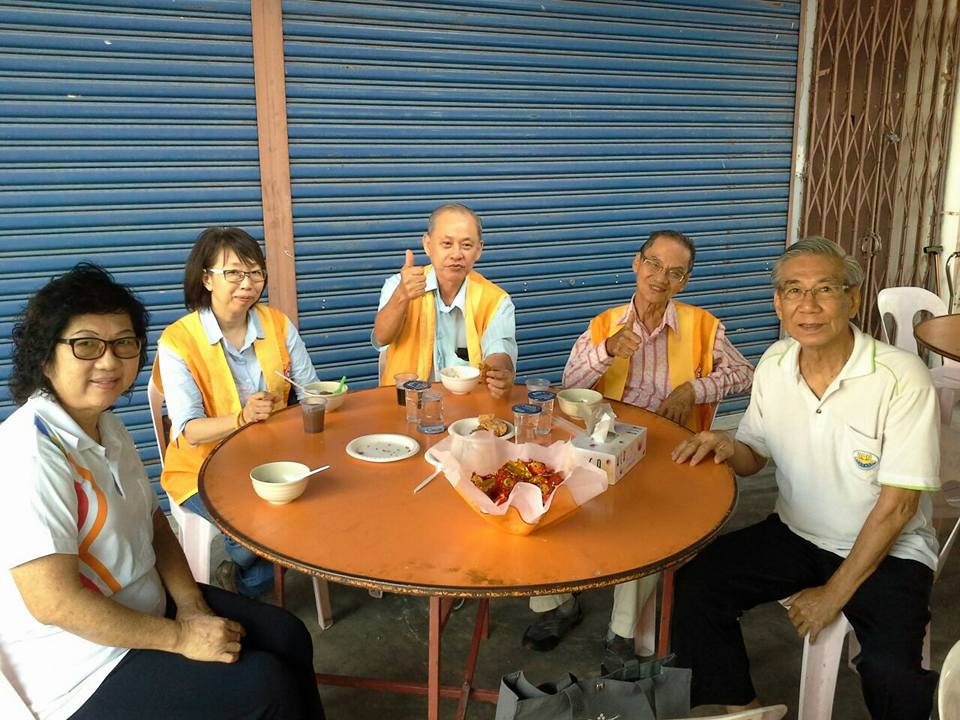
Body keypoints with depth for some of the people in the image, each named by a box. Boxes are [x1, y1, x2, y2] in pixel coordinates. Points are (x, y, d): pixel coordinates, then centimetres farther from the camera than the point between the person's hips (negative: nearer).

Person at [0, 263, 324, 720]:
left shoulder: (107, 427, 3)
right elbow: (54, 602, -28)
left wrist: (191, 607, -6)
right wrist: (180, 639, -21)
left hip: (146, 606, 9)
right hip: (83, 668, -8)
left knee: (288, 637, 7)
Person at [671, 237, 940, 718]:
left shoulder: (902, 379, -20)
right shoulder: (774, 364, -3)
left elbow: (897, 506, -17)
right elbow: (755, 457, 9)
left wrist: (835, 593, -15)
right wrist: (729, 448, -16)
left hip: (888, 551, -4)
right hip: (795, 534, 5)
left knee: (892, 673, -28)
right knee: (695, 584, -13)